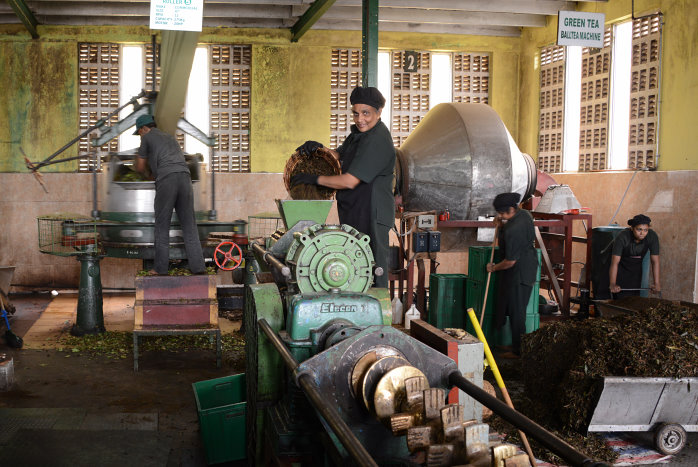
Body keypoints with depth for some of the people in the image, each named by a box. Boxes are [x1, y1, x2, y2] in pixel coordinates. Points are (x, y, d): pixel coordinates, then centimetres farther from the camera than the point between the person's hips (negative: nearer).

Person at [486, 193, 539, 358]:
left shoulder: (512, 231, -28)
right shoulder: (524, 214, 2)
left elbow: (510, 261, -23)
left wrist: (494, 267, -6)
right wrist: (502, 225, 8)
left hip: (518, 272, -10)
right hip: (529, 265, 10)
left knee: (516, 312, -1)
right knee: (518, 308, 18)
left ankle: (518, 351, 7)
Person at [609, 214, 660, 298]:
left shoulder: (652, 237, -20)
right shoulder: (622, 237, -30)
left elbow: (655, 261, -17)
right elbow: (615, 262, -34)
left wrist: (656, 283, -25)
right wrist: (613, 285, -43)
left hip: (636, 270, 3)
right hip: (621, 268, -3)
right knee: (622, 298, -9)